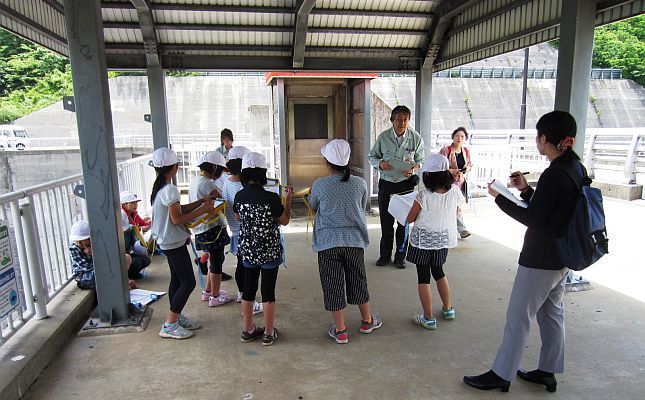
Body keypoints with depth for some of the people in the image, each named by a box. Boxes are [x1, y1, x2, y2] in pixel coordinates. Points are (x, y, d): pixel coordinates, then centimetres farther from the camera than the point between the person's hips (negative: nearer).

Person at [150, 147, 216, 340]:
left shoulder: (159, 187, 8)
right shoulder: (170, 189, -22)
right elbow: (177, 218, -22)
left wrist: (201, 201, 6)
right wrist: (202, 210, -15)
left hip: (166, 241, 10)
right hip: (174, 242, -10)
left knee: (177, 279, 18)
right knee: (188, 282, -3)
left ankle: (177, 317, 29)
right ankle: (169, 326, 3)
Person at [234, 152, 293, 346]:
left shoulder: (239, 196, -5)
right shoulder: (271, 198, -19)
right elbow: (285, 220, -5)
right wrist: (288, 198, 4)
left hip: (247, 250, 5)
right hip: (269, 251, -4)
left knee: (248, 289, 15)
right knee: (268, 291, 7)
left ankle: (248, 330, 29)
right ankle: (268, 333, 19)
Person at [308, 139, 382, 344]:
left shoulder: (319, 185, -10)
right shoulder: (360, 183, -5)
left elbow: (313, 206, 10)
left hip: (328, 242, -2)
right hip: (355, 240, 2)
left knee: (333, 285, 9)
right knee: (358, 281, 19)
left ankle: (340, 331, 18)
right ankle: (367, 321, 36)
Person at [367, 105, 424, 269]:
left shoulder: (415, 138, -3)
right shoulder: (383, 137, -3)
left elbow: (421, 160, 6)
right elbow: (372, 156, 7)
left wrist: (414, 168, -17)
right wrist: (380, 163, -14)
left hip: (406, 184, -1)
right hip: (386, 183, 1)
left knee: (404, 221, 6)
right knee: (386, 221, 8)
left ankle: (400, 256, 22)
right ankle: (385, 255, 25)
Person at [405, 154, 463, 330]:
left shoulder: (423, 196, -23)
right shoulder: (454, 191, -10)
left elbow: (409, 219, -12)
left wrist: (420, 211, 7)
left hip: (423, 241, -5)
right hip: (443, 239, 5)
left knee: (423, 278, 6)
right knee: (438, 272, 25)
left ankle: (428, 318, 14)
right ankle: (447, 309, 38)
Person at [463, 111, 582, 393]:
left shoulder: (554, 174, -24)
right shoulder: (575, 168, 5)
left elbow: (533, 219, -20)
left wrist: (500, 198, -12)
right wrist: (525, 190, 6)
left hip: (541, 259, -9)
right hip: (561, 255, 10)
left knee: (518, 317, 2)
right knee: (551, 313, 19)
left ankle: (501, 375, 14)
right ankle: (548, 372, 33)